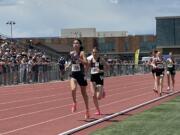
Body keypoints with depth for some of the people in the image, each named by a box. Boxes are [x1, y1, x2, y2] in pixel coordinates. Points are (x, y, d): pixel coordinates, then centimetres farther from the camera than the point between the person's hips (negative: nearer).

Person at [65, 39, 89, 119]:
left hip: (81, 74, -2)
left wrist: (78, 58, -32)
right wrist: (68, 65, 7)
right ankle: (74, 103, 4)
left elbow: (86, 63, -21)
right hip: (73, 74, 2)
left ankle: (87, 110, 26)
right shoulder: (71, 53, 4)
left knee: (84, 93, 10)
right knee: (73, 89, -24)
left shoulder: (82, 53, -9)